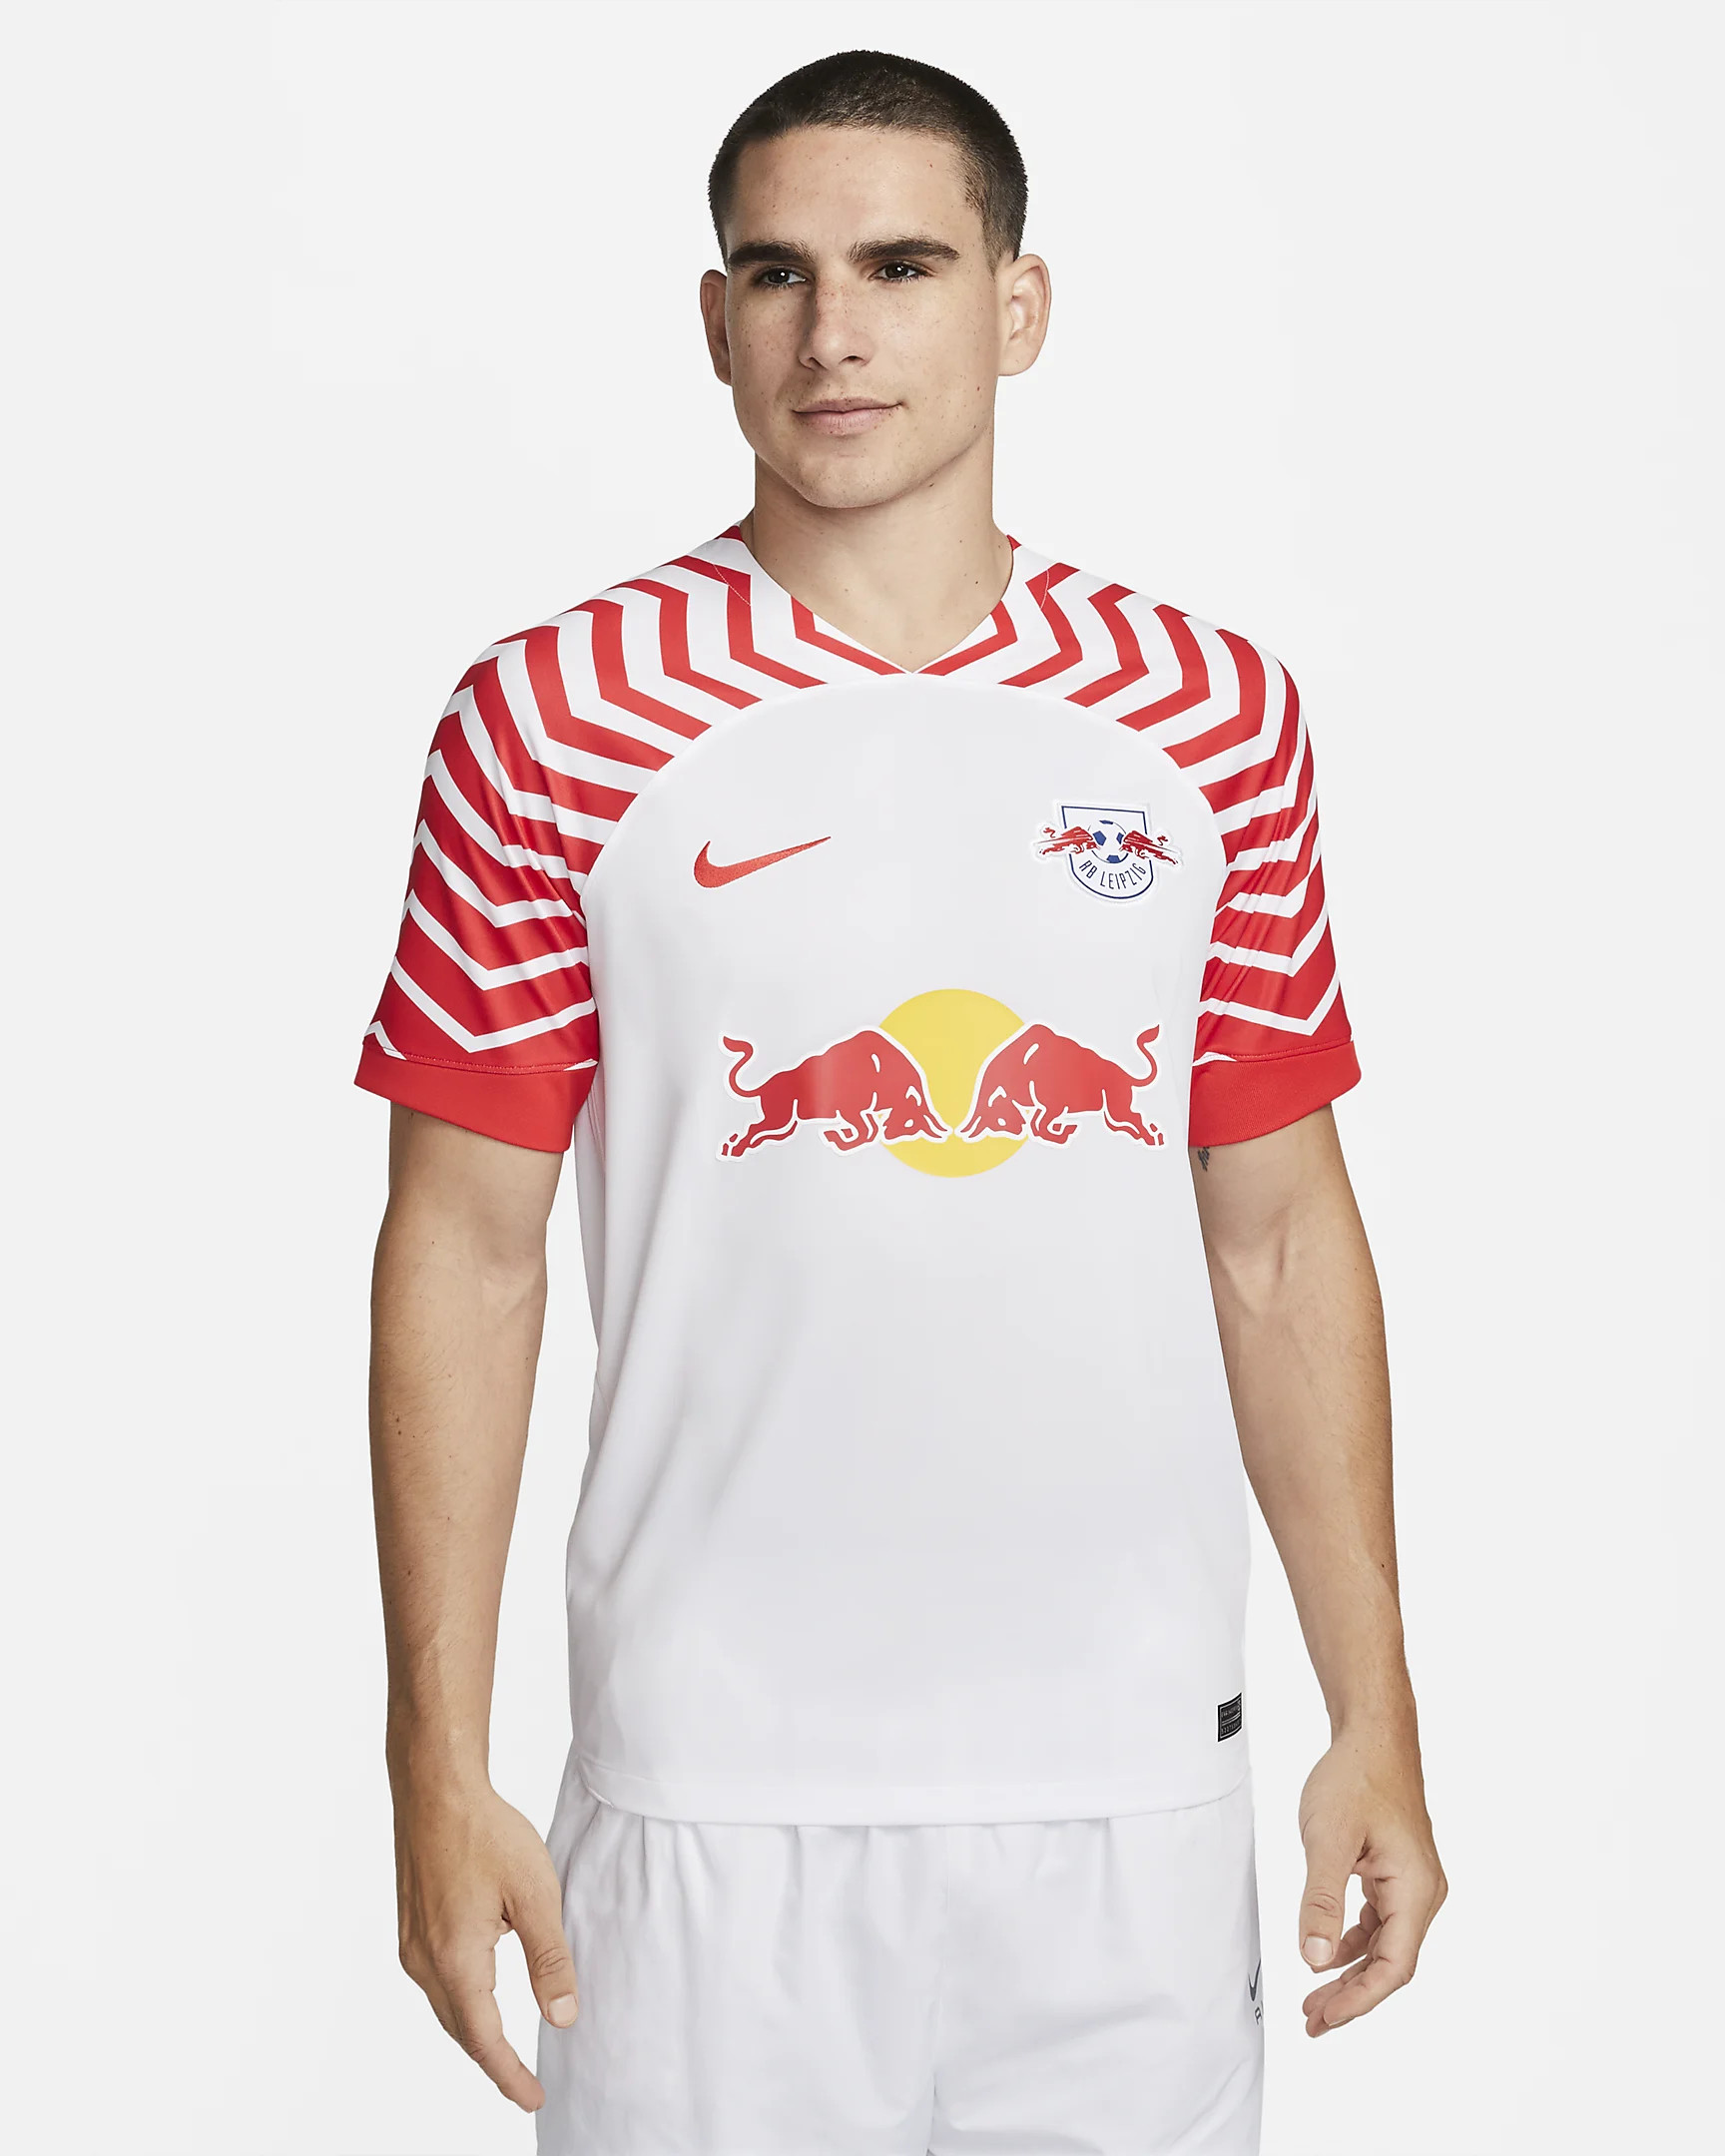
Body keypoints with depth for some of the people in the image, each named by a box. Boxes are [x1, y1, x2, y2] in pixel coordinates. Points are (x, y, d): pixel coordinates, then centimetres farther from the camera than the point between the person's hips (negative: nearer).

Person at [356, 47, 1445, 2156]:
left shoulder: (1214, 713, 4)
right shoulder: (554, 720, -3)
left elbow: (1281, 1234, 8)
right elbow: (466, 1251, -2)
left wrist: (1376, 1721, 6)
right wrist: (439, 1771, -4)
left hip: (1133, 1770, 2)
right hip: (714, 1794, -2)